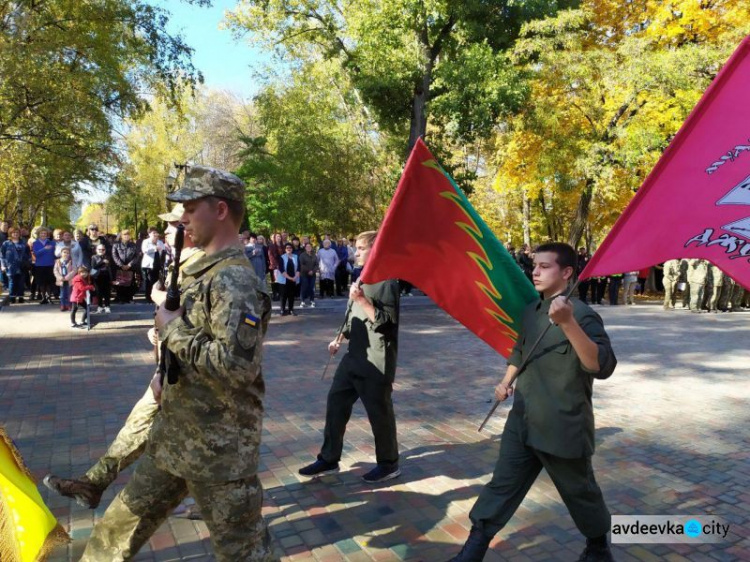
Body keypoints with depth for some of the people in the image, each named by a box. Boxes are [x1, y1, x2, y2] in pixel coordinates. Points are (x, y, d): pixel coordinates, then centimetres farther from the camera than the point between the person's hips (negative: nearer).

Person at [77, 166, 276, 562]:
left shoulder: (233, 280, -22)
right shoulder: (203, 271, 10)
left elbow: (236, 364, -31)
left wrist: (172, 329, -19)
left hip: (219, 447, -9)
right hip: (174, 433, 9)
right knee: (121, 526, 25)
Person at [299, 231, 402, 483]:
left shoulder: (386, 282, -14)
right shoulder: (362, 278, 15)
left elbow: (387, 322, -22)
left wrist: (362, 300, -26)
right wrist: (339, 339, 22)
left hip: (376, 363, -9)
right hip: (354, 358, 9)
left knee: (379, 412, 4)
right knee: (336, 403, 12)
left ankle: (389, 463, 24)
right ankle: (329, 459, 25)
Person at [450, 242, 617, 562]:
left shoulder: (582, 315, -17)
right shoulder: (530, 311, 5)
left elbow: (603, 366, -32)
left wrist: (567, 323, -42)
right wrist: (507, 381, 10)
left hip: (563, 428, -6)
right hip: (522, 422, 6)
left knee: (580, 492, 17)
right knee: (501, 487, 10)